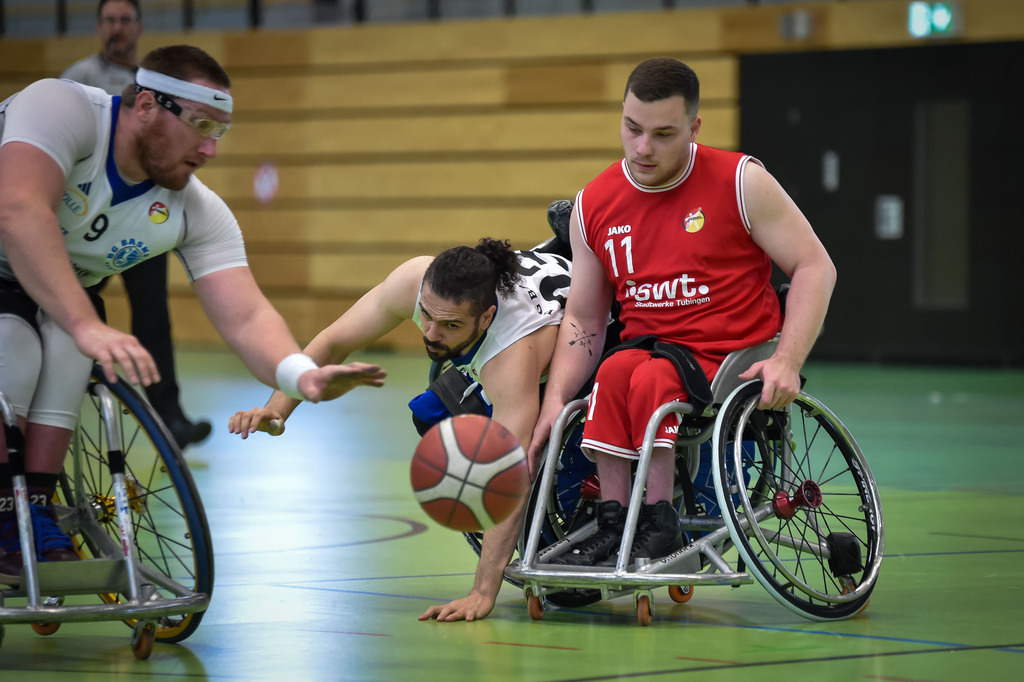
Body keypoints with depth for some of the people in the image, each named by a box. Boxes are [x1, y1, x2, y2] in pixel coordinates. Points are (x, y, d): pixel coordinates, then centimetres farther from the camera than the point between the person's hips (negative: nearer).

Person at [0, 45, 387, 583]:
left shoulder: (197, 212, -15)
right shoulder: (60, 109, -31)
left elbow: (245, 318, -23)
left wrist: (302, 375, -46)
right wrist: (87, 326, -57)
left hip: (61, 295, 5)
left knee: (65, 349, -26)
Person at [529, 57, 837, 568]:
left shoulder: (740, 182, -4)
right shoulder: (593, 206, 6)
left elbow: (814, 268, -2)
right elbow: (583, 319, 11)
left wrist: (787, 361, -16)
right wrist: (554, 403, -5)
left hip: (732, 357, -3)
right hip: (647, 348, 3)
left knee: (648, 378, -33)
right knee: (617, 371, -32)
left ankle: (659, 526, -23)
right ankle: (614, 526, -27)